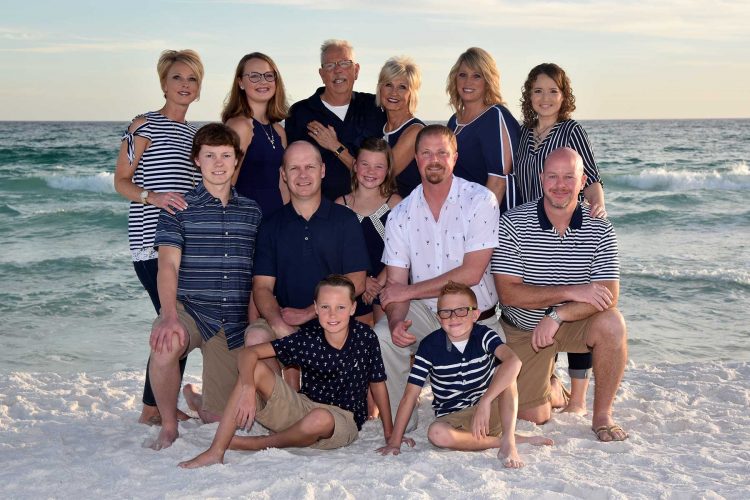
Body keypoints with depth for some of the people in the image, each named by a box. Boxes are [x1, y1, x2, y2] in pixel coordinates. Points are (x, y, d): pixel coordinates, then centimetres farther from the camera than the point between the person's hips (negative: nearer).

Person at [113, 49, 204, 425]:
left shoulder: (194, 135, 19)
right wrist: (152, 197, -22)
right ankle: (152, 409, 2)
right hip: (152, 242, -7)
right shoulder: (145, 125, -1)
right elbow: (121, 180, -5)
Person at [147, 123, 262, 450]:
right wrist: (170, 317, -25)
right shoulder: (179, 209, 2)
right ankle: (169, 426, -11)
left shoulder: (252, 212, 12)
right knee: (165, 347, -38)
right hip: (189, 309, -3)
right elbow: (168, 266, -9)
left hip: (234, 321, 3)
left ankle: (195, 401, 44)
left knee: (218, 418, 5)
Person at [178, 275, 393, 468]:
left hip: (345, 420, -2)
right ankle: (216, 451, -24)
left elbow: (378, 384, 0)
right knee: (256, 370, -20)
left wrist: (390, 434, 2)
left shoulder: (365, 337, -11)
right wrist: (247, 388, -30)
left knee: (320, 419, -40)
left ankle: (253, 444, -14)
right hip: (302, 407, 2)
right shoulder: (307, 338, -10)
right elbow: (250, 352, -11)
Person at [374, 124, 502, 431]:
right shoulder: (401, 214, 0)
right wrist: (396, 321, -26)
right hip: (423, 313, 3)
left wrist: (409, 291, -15)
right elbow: (395, 283, -3)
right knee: (382, 337, -27)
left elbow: (471, 273, -17)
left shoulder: (480, 201, -11)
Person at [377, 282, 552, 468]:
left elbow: (514, 361, -31)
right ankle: (516, 439, -22)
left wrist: (485, 402, -39)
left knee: (505, 372, -23)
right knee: (436, 433, -34)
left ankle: (508, 441, -27)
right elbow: (410, 395, -7)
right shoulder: (430, 346, -8)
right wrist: (394, 440, -11)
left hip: (492, 412, 0)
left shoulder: (483, 335, -10)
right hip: (452, 418, 0)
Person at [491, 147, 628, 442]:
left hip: (575, 324, 1)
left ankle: (602, 415, -11)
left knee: (611, 324, -32)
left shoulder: (599, 229, -10)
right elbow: (508, 293, -21)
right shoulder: (514, 224, -15)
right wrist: (570, 291, -29)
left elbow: (608, 297, -18)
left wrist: (558, 314, -32)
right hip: (522, 329, -1)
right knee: (533, 417, -5)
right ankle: (552, 389, 34)